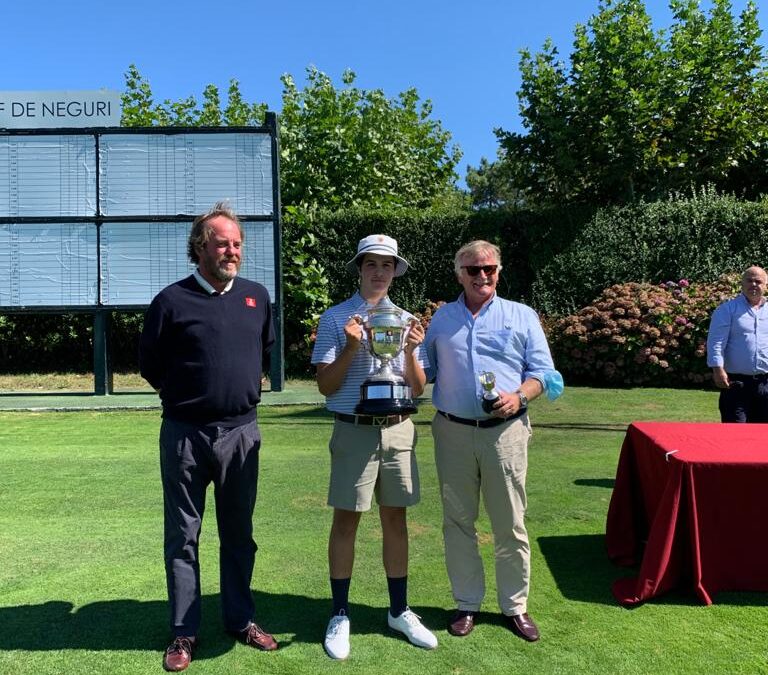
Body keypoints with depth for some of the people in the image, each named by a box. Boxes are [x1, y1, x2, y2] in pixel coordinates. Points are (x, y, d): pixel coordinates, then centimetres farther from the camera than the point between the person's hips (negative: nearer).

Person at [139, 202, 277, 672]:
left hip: (241, 433, 3)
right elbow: (150, 364, 4)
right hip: (185, 434, -2)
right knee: (183, 535, 9)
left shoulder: (257, 296, 5)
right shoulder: (172, 300, -5)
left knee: (239, 533, 14)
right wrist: (183, 394, 9)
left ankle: (241, 619, 29)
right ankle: (185, 632, 23)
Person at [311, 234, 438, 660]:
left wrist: (411, 352, -10)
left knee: (395, 520, 12)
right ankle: (340, 616, 22)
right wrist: (351, 348, -18)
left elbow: (418, 389, 8)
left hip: (398, 431, 4)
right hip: (354, 431, -3)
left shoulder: (406, 321, 9)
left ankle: (399, 611, 28)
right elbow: (325, 386, -5)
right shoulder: (335, 319, -2)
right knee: (346, 521, 5)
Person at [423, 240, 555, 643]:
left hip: (505, 431, -1)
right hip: (452, 431, 2)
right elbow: (425, 371, 16)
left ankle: (515, 606, 23)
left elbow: (541, 371, 3)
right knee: (458, 522, 9)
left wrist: (518, 397, -14)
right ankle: (467, 603, 25)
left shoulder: (522, 316, 7)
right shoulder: (442, 318, 12)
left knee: (510, 524, 6)